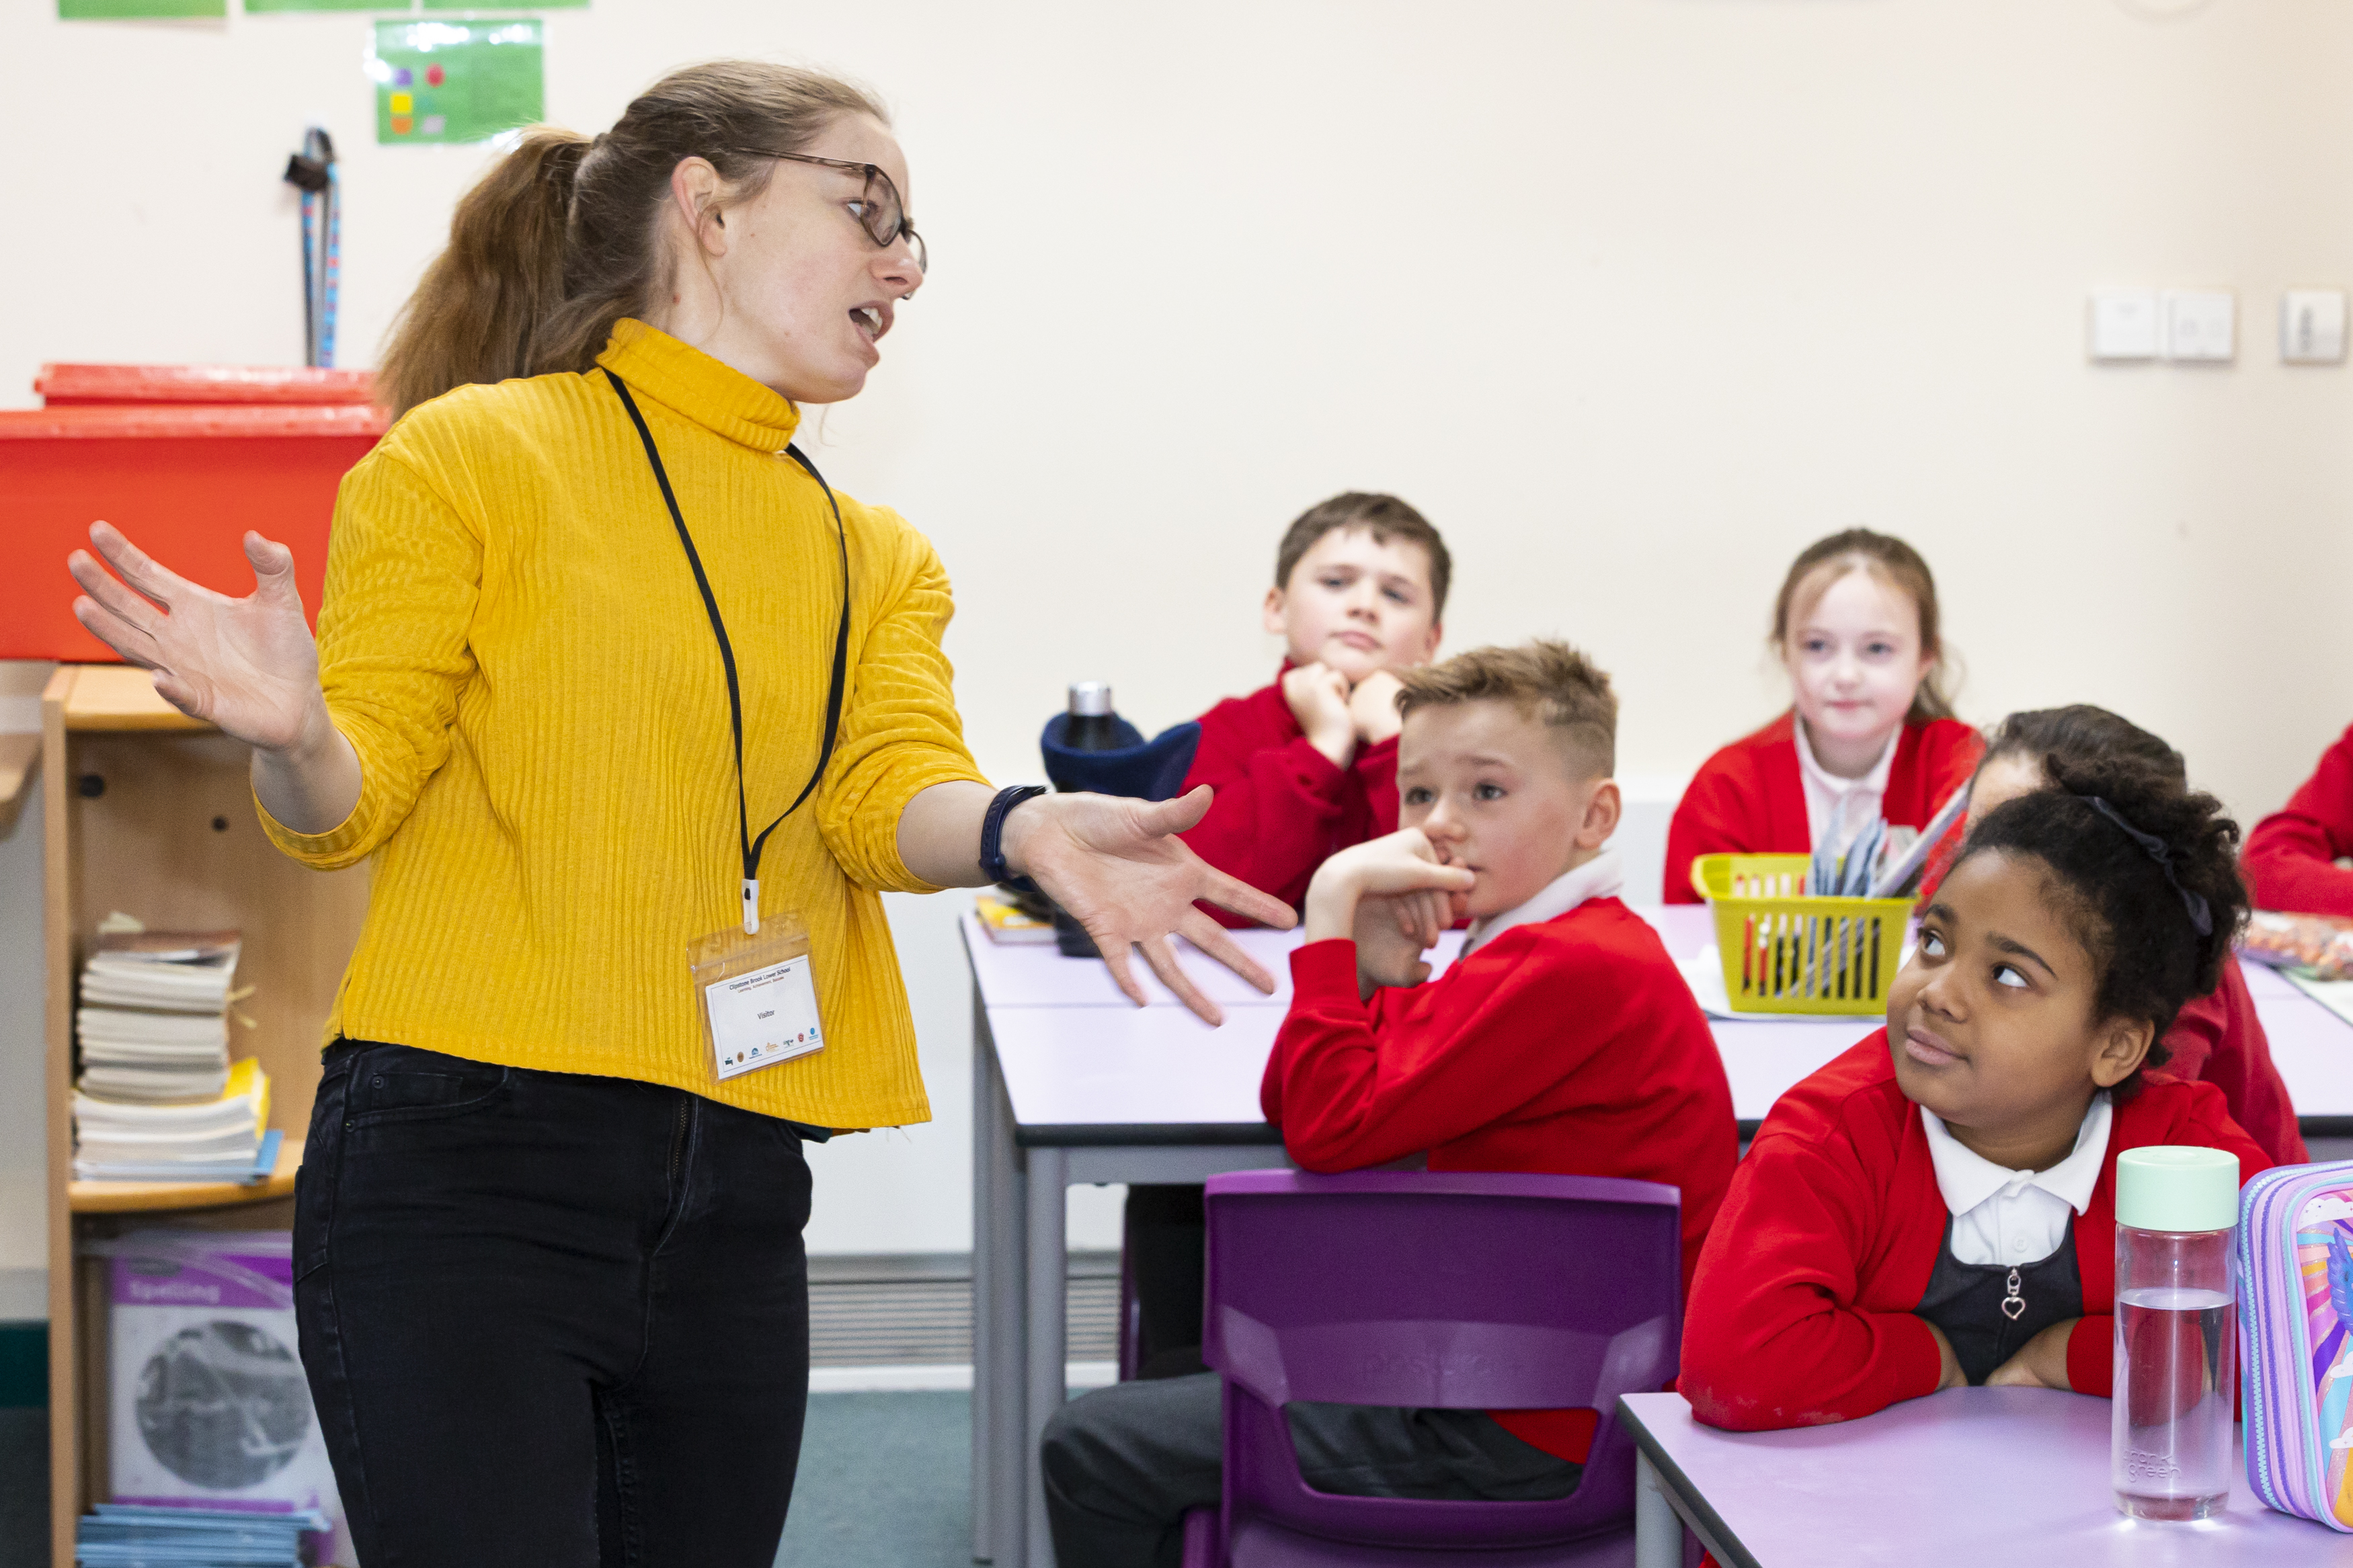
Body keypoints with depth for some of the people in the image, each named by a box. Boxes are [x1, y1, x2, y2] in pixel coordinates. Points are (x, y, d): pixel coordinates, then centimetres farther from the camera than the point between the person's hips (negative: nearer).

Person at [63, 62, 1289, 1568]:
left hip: (734, 1206, 6)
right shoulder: (475, 455, 1)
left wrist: (1024, 832, -25)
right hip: (467, 1168, -5)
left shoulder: (875, 560, 18)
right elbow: (355, 805, -2)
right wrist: (292, 736, -26)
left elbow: (891, 784, -1)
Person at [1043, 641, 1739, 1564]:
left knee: (1092, 1452, -3)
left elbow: (1332, 1126, -26)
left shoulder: (1570, 970, -23)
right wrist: (1373, 963, -10)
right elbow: (1290, 1100, 9)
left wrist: (1334, 911, -18)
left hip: (1530, 1444, -11)